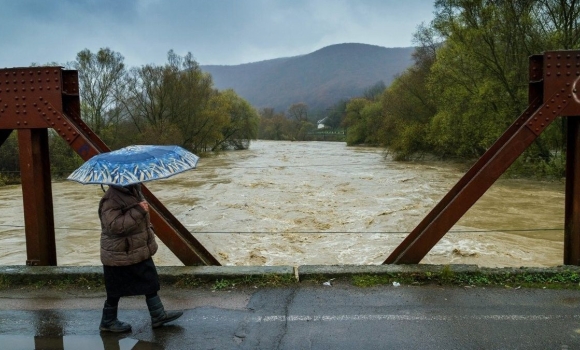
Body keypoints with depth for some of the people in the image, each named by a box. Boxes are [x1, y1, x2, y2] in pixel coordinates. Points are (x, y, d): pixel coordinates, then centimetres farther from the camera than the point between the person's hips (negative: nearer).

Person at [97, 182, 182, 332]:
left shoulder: (134, 191, 5)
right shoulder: (111, 199, -25)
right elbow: (114, 225, -34)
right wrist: (137, 211, -34)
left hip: (139, 251, 9)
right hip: (119, 255, -9)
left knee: (150, 282, 15)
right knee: (116, 290, 8)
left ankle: (158, 315, 26)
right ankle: (108, 321, 29)